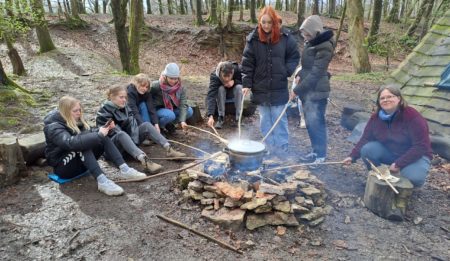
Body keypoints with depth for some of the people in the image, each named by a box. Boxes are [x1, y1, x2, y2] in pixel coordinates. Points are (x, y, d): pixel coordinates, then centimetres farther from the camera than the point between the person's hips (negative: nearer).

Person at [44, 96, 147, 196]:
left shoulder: (75, 121, 5)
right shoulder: (54, 127, -20)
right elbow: (71, 143, -37)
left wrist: (103, 129, -17)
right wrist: (99, 135, -37)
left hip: (80, 162, 7)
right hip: (63, 166, -7)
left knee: (103, 138, -14)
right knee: (83, 143, -34)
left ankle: (124, 169, -26)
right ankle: (102, 181, -44)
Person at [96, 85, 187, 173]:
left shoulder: (125, 107, 7)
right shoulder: (104, 111, -11)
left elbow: (132, 124, 0)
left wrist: (133, 138, -16)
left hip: (129, 139, 6)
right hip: (113, 142, -6)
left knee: (146, 125, -12)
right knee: (121, 134, -40)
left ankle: (169, 149, -27)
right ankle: (144, 160, -62)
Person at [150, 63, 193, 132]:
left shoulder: (181, 88, -11)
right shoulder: (156, 86, -21)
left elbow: (183, 105, -19)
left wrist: (182, 121, -32)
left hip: (172, 109, 5)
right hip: (157, 110, -5)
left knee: (189, 111, -16)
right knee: (169, 115, -36)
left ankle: (168, 123, 2)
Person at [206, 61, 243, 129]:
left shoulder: (238, 70, -29)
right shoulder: (215, 75, -34)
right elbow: (211, 95, -42)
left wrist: (234, 81, -32)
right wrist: (210, 116, -53)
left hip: (234, 92, 1)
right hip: (222, 92, -1)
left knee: (239, 87, -31)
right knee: (220, 88, -34)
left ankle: (238, 117, -25)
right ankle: (221, 118, -24)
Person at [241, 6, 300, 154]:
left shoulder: (285, 37, -3)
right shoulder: (253, 38, -2)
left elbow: (294, 56, 6)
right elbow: (247, 62, -2)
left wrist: (286, 72, -8)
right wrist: (246, 83, -7)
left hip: (279, 88, -1)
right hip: (260, 88, 2)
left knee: (279, 119, 5)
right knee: (265, 121, 11)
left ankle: (282, 150, 16)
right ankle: (269, 149, 24)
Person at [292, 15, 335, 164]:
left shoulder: (324, 47, -17)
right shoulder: (310, 43, 11)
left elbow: (315, 73, -21)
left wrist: (297, 90, -19)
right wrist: (299, 74, 3)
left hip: (317, 91, -9)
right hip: (306, 89, 9)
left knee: (316, 123, -2)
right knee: (309, 123, 14)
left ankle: (321, 155, 12)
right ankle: (315, 151, 27)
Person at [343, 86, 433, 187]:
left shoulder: (413, 116, -24)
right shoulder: (376, 117, -8)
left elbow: (421, 146, -24)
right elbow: (365, 139, -6)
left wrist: (399, 164, -27)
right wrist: (353, 156, -20)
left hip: (416, 155, -4)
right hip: (389, 153, 4)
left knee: (413, 177, -34)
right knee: (367, 149, -22)